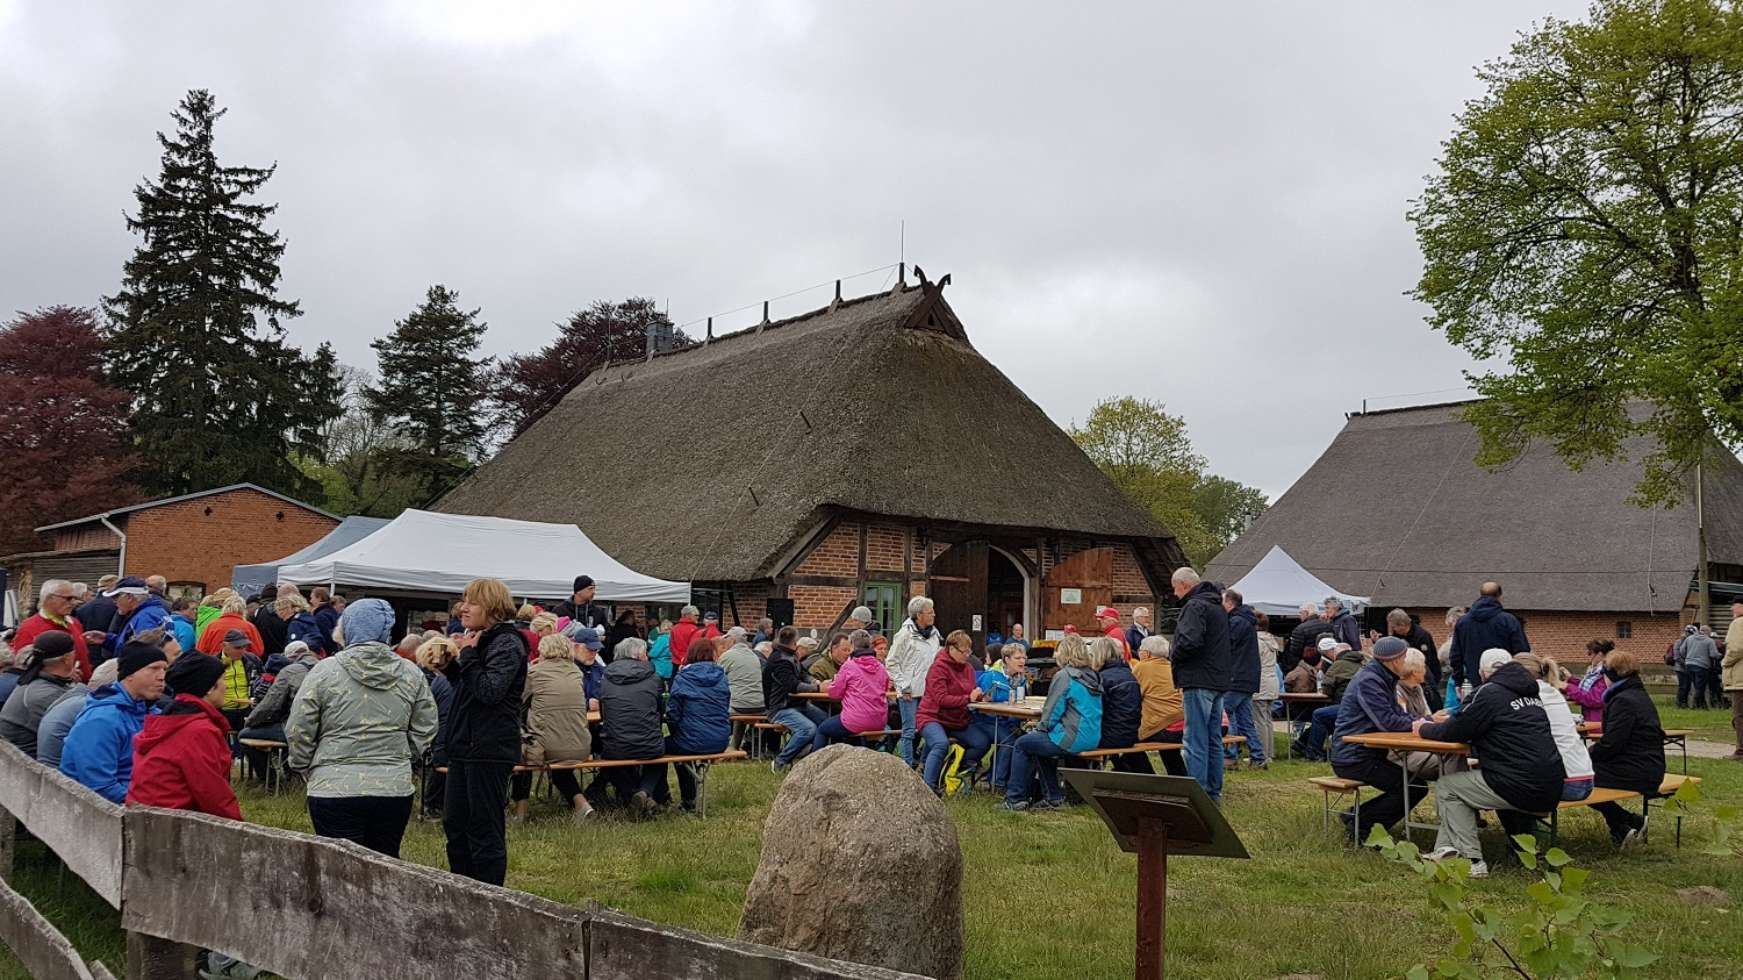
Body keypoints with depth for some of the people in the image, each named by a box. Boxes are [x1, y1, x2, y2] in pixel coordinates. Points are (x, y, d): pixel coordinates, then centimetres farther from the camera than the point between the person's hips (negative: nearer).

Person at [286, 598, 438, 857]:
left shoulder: (325, 670, -5)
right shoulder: (411, 673, 4)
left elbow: (298, 731, -2)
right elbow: (425, 729, 9)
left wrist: (303, 768, 14)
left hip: (336, 789, -3)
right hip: (395, 788, 3)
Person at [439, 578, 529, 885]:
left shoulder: (507, 644, -14)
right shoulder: (481, 640, 16)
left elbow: (489, 691, -25)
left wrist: (467, 655, -17)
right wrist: (449, 666, 7)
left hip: (490, 751, -10)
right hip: (465, 746, 10)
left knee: (485, 828, -2)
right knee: (454, 824, 15)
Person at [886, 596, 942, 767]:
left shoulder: (934, 633, 10)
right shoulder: (905, 634, -8)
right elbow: (891, 662, -6)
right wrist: (903, 686, -9)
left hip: (929, 691, 6)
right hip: (910, 692, -6)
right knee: (910, 731, -1)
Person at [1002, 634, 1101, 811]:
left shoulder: (1064, 676, -13)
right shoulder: (1093, 676, 11)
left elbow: (1052, 711, -13)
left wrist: (1040, 727, 7)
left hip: (1074, 739, -8)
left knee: (1021, 744, 10)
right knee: (1036, 740, 28)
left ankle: (1015, 799, 13)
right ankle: (1053, 797, 28)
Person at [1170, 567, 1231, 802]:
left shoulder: (1195, 606, -12)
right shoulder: (1217, 606, 19)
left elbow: (1190, 641, -25)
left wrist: (1176, 658, -8)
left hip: (1199, 681, -10)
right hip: (1219, 680, 10)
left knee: (1196, 741, -7)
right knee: (1214, 739, 14)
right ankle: (1213, 792, 19)